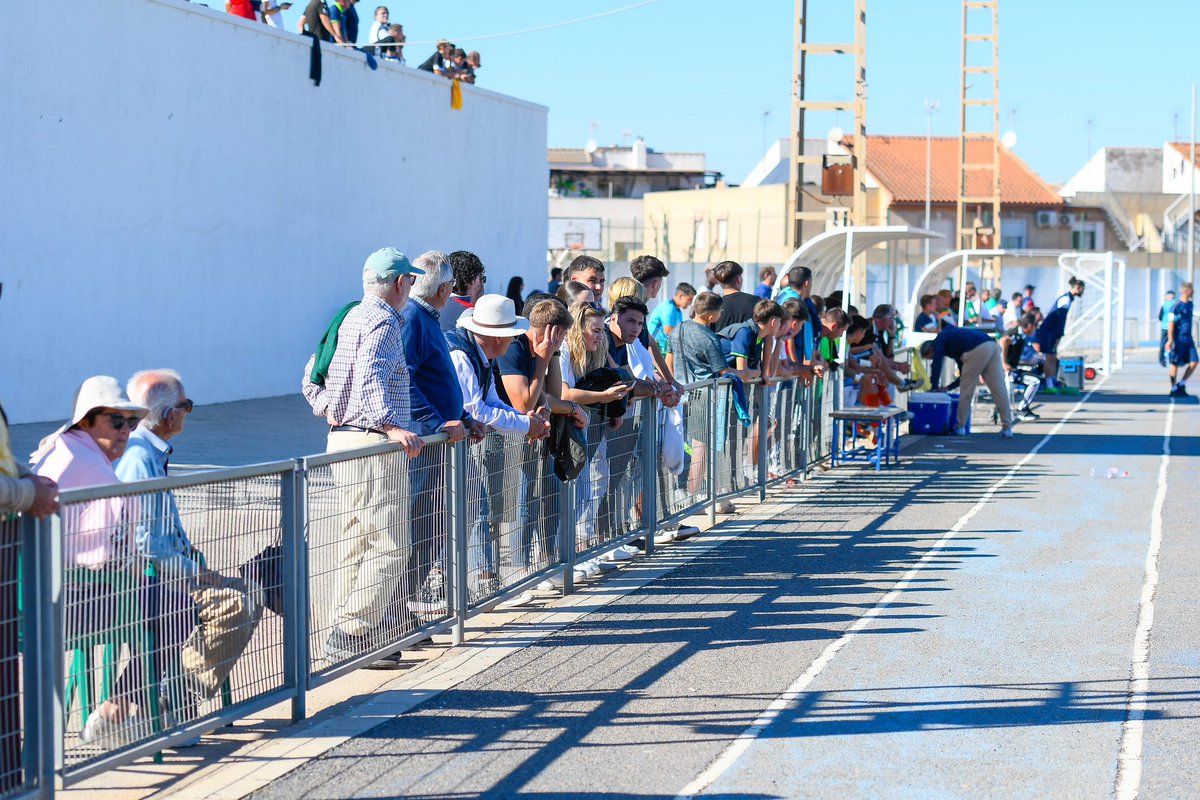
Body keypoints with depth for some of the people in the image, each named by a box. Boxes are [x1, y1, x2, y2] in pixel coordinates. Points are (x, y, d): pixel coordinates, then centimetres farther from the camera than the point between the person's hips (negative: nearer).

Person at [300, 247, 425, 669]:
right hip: (372, 445, -10)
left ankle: (346, 631, 18)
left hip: (342, 440, 10)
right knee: (389, 544, -9)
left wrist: (331, 411, 15)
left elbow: (311, 378, 22)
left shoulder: (348, 318, 19)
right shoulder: (382, 322, -11)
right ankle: (353, 634, -11)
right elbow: (370, 377, -27)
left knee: (357, 543, 15)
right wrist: (390, 425, -33)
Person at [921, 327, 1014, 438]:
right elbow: (964, 375, 38)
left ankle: (960, 427, 11)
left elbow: (936, 365, 5)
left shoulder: (939, 339, 15)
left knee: (966, 390, 5)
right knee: (999, 389, 4)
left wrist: (935, 387, 14)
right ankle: (1007, 428, 2)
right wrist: (948, 388, 36)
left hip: (977, 350, -8)